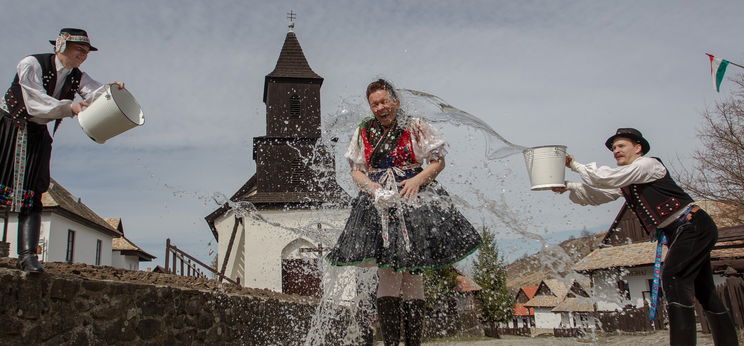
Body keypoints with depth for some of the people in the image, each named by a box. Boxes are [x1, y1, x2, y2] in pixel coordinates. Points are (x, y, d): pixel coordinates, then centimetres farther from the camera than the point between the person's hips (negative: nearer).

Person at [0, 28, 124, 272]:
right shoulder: (31, 65, -13)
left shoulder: (77, 77, 4)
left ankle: (27, 255, -9)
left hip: (37, 135, 5)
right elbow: (36, 102, -23)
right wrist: (70, 107, -34)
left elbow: (95, 94, -13)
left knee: (32, 194, -4)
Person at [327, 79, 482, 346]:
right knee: (387, 274, -7)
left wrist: (417, 180, -11)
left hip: (414, 202, -1)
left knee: (412, 274, -3)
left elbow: (438, 161, 6)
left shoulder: (416, 128, 5)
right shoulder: (364, 133, 13)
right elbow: (356, 172, 14)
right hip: (379, 204, 2)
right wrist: (375, 189, -6)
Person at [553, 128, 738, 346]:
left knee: (673, 277, -21)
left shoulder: (648, 164, -9)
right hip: (678, 233, 10)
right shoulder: (624, 181, 16)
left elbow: (605, 178, -17)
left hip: (694, 226, -10)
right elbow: (595, 195, 13)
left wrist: (575, 165, -6)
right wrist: (568, 188, -1)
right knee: (703, 290, 12)